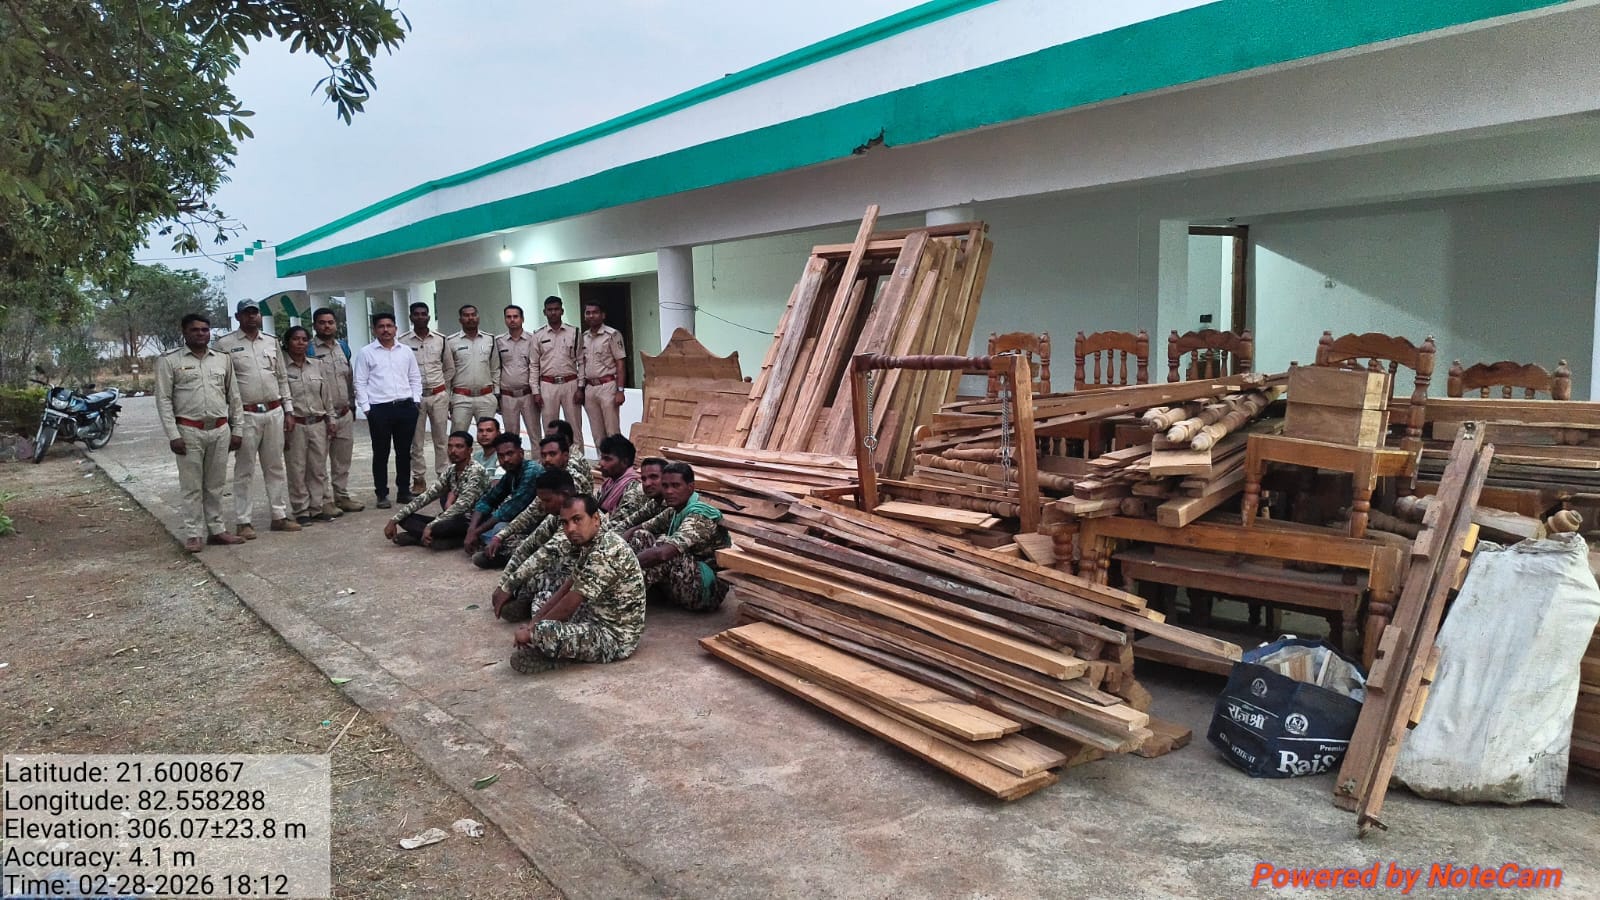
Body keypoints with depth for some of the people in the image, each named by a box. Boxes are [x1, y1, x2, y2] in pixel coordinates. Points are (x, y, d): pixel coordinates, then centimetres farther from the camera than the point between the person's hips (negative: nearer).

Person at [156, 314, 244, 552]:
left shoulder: (222, 359, 10)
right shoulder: (169, 361, -1)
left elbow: (233, 396, 12)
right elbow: (163, 399, -3)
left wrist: (236, 430, 8)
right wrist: (173, 435, -10)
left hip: (220, 430, 3)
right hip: (189, 431, -3)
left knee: (215, 485, 10)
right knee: (192, 486, 0)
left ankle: (216, 530, 17)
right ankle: (192, 534, 6)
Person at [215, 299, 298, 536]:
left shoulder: (272, 342, 12)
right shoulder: (225, 344, -2)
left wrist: (288, 409, 11)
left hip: (274, 412, 4)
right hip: (246, 415, -4)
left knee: (276, 467, 10)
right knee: (244, 470, 0)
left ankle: (280, 516, 17)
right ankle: (243, 521, 6)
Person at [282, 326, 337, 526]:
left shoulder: (319, 365, 10)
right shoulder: (281, 367, -4)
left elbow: (327, 395, 13)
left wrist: (330, 420, 11)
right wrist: (285, 420, -10)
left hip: (318, 423, 4)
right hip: (295, 425, -4)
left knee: (319, 468, 7)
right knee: (297, 470, 0)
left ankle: (318, 508, 16)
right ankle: (301, 511, 8)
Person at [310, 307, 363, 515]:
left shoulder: (344, 346, 13)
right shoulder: (309, 350, -6)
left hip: (345, 413, 6)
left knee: (343, 459, 12)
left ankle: (342, 496, 21)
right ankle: (323, 501, 3)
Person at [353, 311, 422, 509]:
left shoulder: (406, 351, 12)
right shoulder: (366, 353, 2)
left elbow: (415, 378, 16)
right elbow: (360, 383, 1)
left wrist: (415, 400, 5)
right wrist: (366, 408, -5)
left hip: (406, 406, 3)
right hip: (379, 409, -3)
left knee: (404, 452, 10)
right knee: (381, 453, 3)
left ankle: (404, 490, 20)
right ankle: (382, 494, 11)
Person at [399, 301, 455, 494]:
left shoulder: (440, 339, 5)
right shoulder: (403, 341, -2)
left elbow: (450, 368, 14)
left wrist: (442, 388, 10)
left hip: (439, 395, 2)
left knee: (441, 438, 6)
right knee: (415, 441, 4)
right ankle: (419, 479, 12)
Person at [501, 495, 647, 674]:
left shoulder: (605, 553, -26)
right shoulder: (585, 543, 5)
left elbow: (569, 605, -21)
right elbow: (565, 589, 10)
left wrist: (532, 631, -10)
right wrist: (533, 623, 1)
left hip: (615, 637, -11)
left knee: (543, 634, -32)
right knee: (542, 598, 21)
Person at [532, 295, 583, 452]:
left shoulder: (574, 333, 4)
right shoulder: (538, 336, 6)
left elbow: (581, 361, 3)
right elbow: (534, 365, 7)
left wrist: (580, 388, -4)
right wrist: (536, 392, 0)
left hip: (570, 384, -1)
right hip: (547, 385, 1)